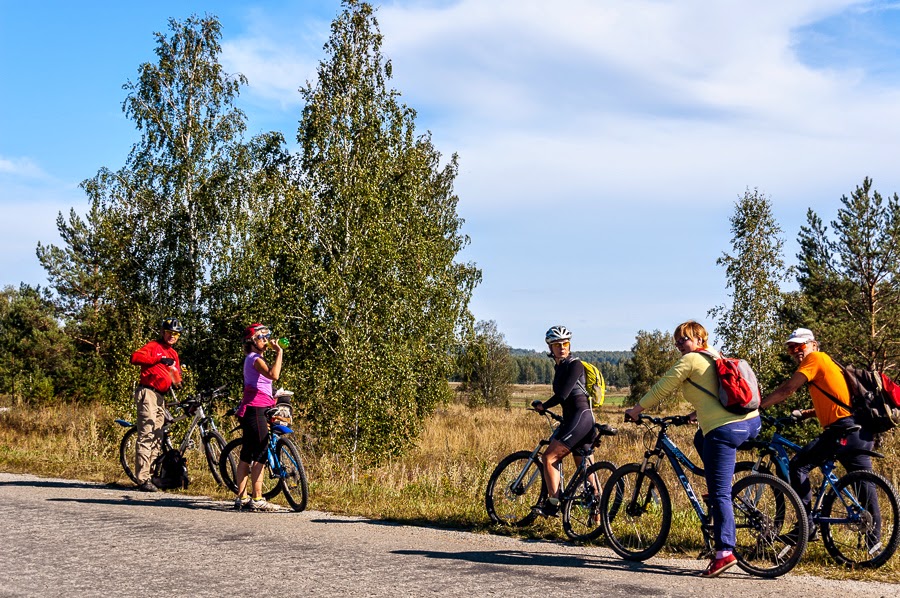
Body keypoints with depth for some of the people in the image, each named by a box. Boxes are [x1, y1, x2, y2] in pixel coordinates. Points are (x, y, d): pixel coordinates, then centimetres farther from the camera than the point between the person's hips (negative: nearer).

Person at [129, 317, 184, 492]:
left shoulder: (173, 354, 21)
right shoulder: (154, 346, -3)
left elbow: (176, 375, 19)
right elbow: (135, 357, -20)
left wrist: (177, 382, -5)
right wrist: (159, 359, -28)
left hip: (161, 397, 9)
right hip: (148, 393, -9)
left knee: (157, 438, 11)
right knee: (147, 435, -12)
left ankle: (150, 474, 18)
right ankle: (142, 479, -13)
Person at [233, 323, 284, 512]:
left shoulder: (252, 359, 20)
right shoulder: (256, 359, -11)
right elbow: (273, 375, -29)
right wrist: (279, 353, -24)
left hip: (251, 410, 10)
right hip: (255, 409, -10)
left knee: (247, 456, 10)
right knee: (260, 456, -10)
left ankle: (242, 498, 13)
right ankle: (257, 500, -10)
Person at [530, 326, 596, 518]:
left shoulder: (575, 365, -9)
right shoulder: (559, 368, 17)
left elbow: (562, 395, -17)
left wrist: (543, 406, -3)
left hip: (581, 416, -9)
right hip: (570, 418, 9)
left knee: (549, 457, -14)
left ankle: (553, 504, -14)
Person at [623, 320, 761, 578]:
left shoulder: (690, 360, 0)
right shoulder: (717, 358, 23)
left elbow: (661, 389, 1)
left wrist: (636, 410, 13)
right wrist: (698, 413, 46)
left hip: (725, 429, -9)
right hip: (752, 422, 9)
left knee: (719, 493, -7)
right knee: (701, 439, 35)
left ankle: (724, 552, -12)